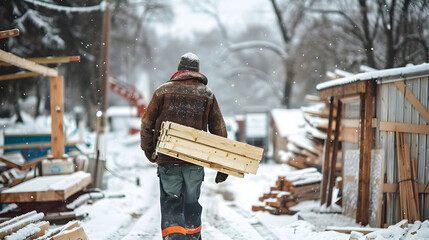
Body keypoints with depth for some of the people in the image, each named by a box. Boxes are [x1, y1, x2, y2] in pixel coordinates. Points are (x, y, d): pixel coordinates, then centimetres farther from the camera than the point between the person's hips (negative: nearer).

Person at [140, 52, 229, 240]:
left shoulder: (163, 91, 3)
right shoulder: (207, 94, 7)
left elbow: (146, 123, 4)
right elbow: (219, 130, 6)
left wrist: (148, 150, 19)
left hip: (167, 161, -1)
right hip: (195, 162, 1)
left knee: (171, 205, 4)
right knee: (192, 205, 17)